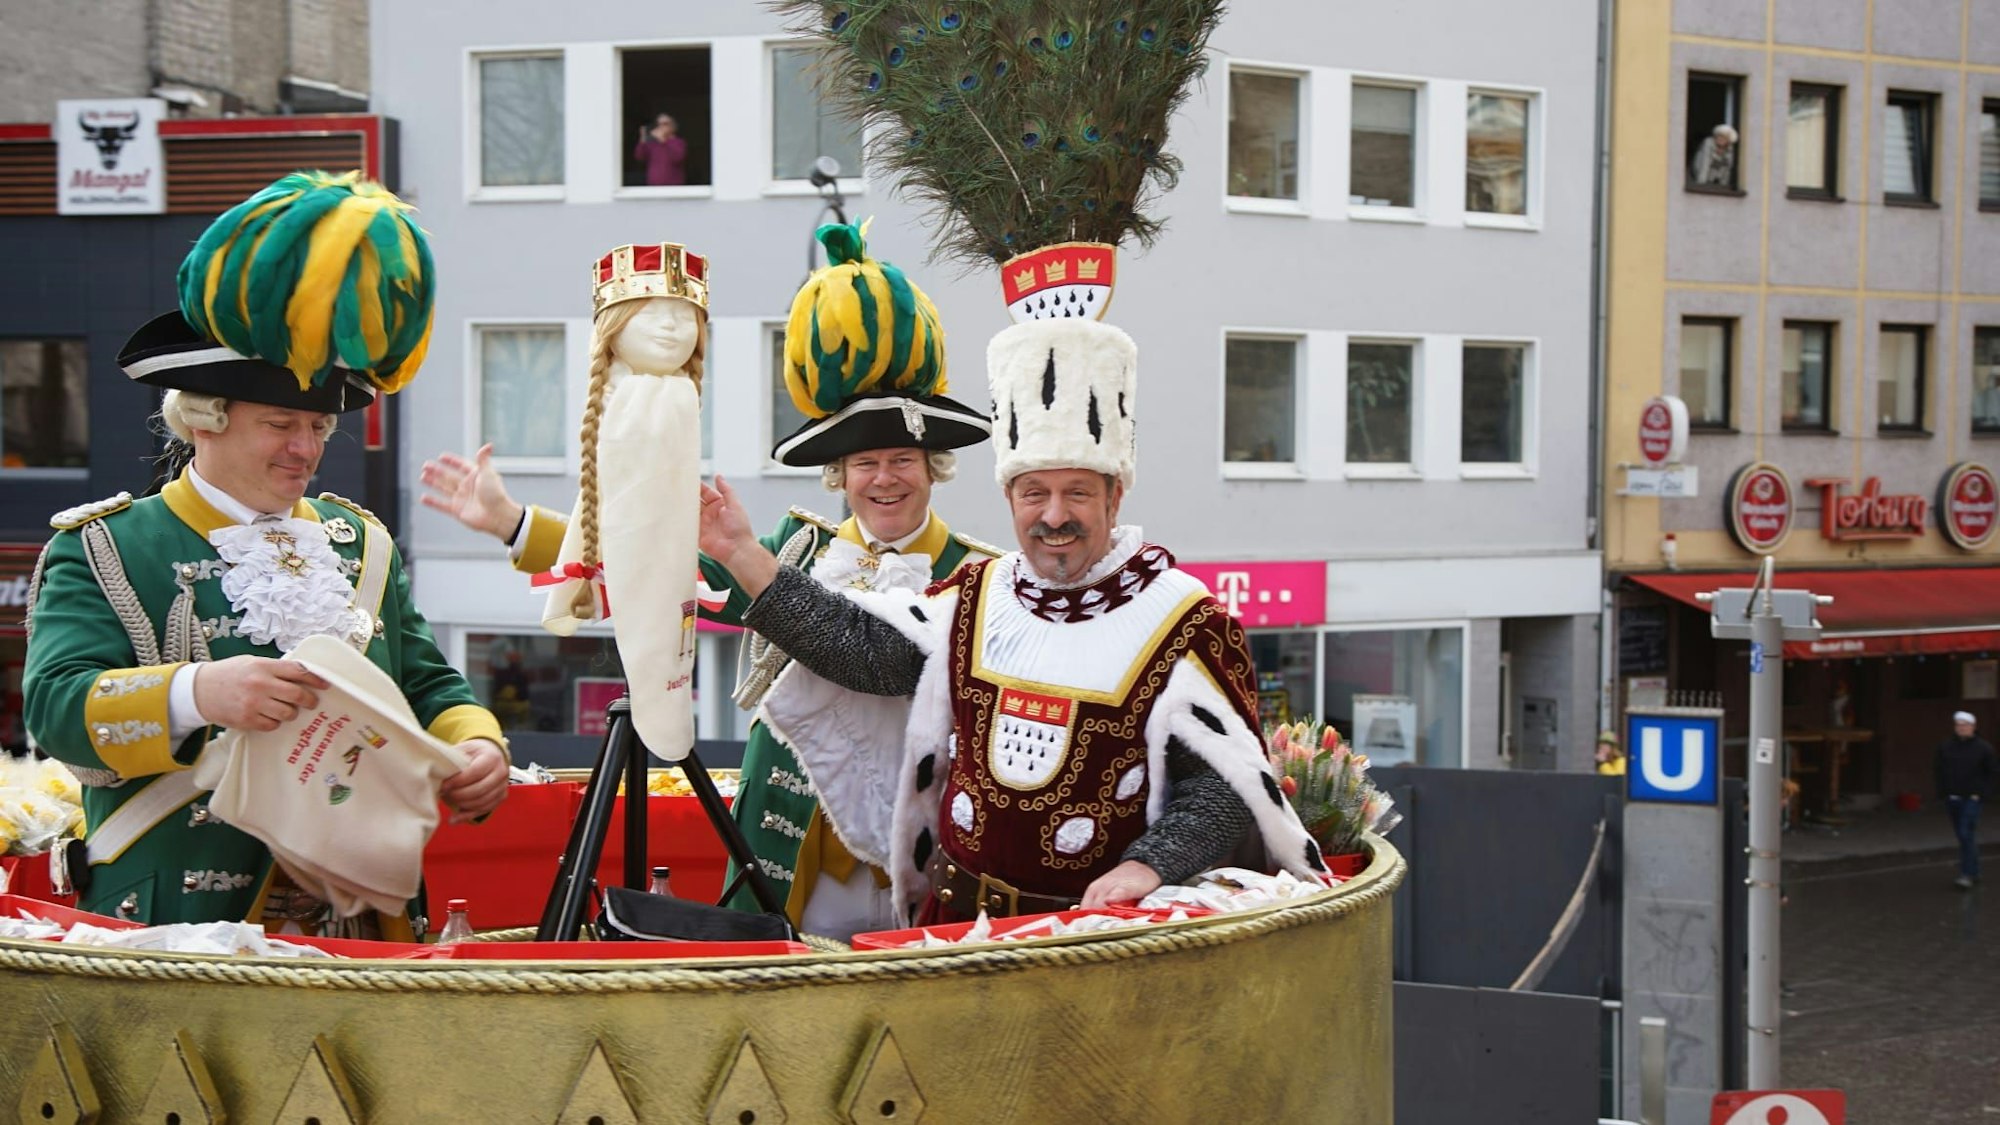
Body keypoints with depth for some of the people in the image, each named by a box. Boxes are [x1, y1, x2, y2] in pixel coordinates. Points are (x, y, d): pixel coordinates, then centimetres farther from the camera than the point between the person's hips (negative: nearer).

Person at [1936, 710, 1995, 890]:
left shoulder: (1983, 748, -4)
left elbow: (1991, 773, 0)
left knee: (1967, 835, -13)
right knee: (1963, 836, 11)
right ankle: (1974, 872, 23)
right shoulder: (1945, 747, 4)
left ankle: (1967, 874, -13)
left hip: (1971, 799, -4)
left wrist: (1981, 793, -8)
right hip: (1952, 799, 4)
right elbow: (1940, 773, 9)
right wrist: (1943, 794, 2)